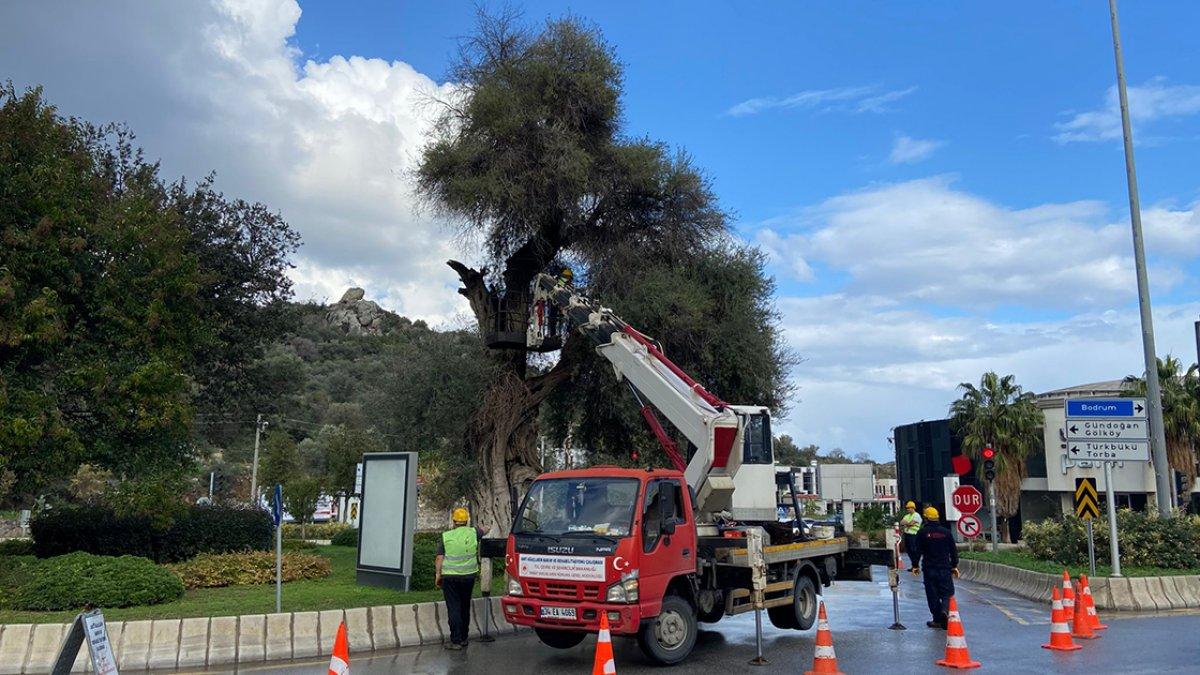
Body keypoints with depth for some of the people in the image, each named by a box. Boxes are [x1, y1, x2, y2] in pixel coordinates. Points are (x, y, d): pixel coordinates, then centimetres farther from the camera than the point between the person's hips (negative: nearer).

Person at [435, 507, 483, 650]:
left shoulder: (446, 536, -5)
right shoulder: (473, 533, -1)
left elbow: (439, 558, -4)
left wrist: (438, 574, 4)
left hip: (450, 577, -2)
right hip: (469, 575, 2)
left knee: (453, 608, 0)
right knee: (465, 607, 16)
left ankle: (456, 641, -2)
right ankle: (463, 638, 24)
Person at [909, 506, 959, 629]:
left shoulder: (922, 532, -3)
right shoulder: (946, 532, 4)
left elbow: (917, 550, -3)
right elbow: (953, 550, 8)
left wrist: (915, 565, 6)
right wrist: (954, 566, 18)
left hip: (929, 569, -1)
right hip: (945, 568, 1)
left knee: (932, 594, 6)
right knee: (947, 592, 9)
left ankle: (937, 619, 5)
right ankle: (944, 610, -18)